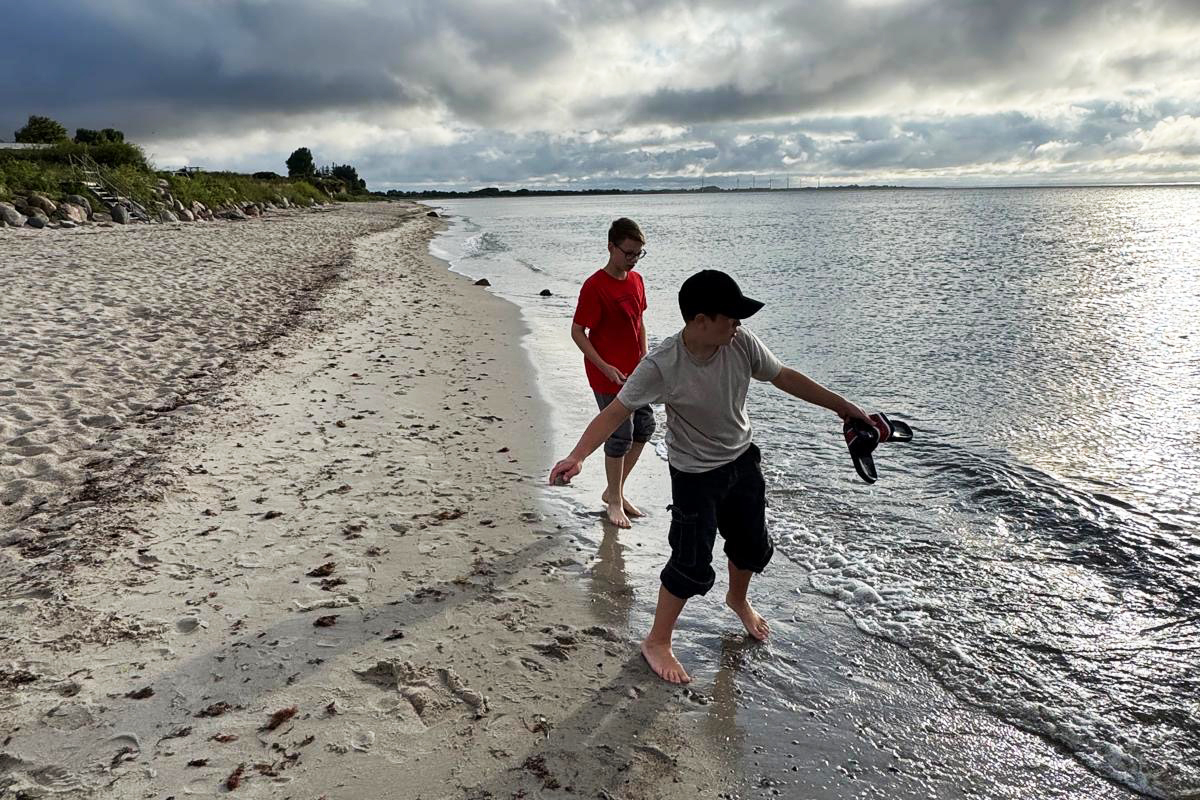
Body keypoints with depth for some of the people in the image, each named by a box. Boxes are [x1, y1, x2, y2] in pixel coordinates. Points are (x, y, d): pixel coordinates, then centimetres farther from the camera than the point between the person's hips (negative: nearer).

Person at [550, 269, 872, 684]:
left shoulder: (741, 343, -17)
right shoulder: (662, 366, -30)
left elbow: (785, 377, -3)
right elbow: (616, 411, -29)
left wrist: (844, 407, 2)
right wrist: (577, 456, -42)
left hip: (743, 459, 6)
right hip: (695, 475, -6)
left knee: (753, 545, 23)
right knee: (692, 565, -2)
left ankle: (738, 598, 56)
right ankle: (657, 642, 21)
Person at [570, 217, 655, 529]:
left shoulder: (636, 280, 5)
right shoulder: (595, 287, -18)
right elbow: (577, 331, -15)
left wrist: (644, 360, 7)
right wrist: (605, 368, -20)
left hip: (634, 372, 8)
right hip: (608, 375, -8)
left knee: (644, 427, 13)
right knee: (621, 437, -1)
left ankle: (614, 490, 29)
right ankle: (615, 501, 19)